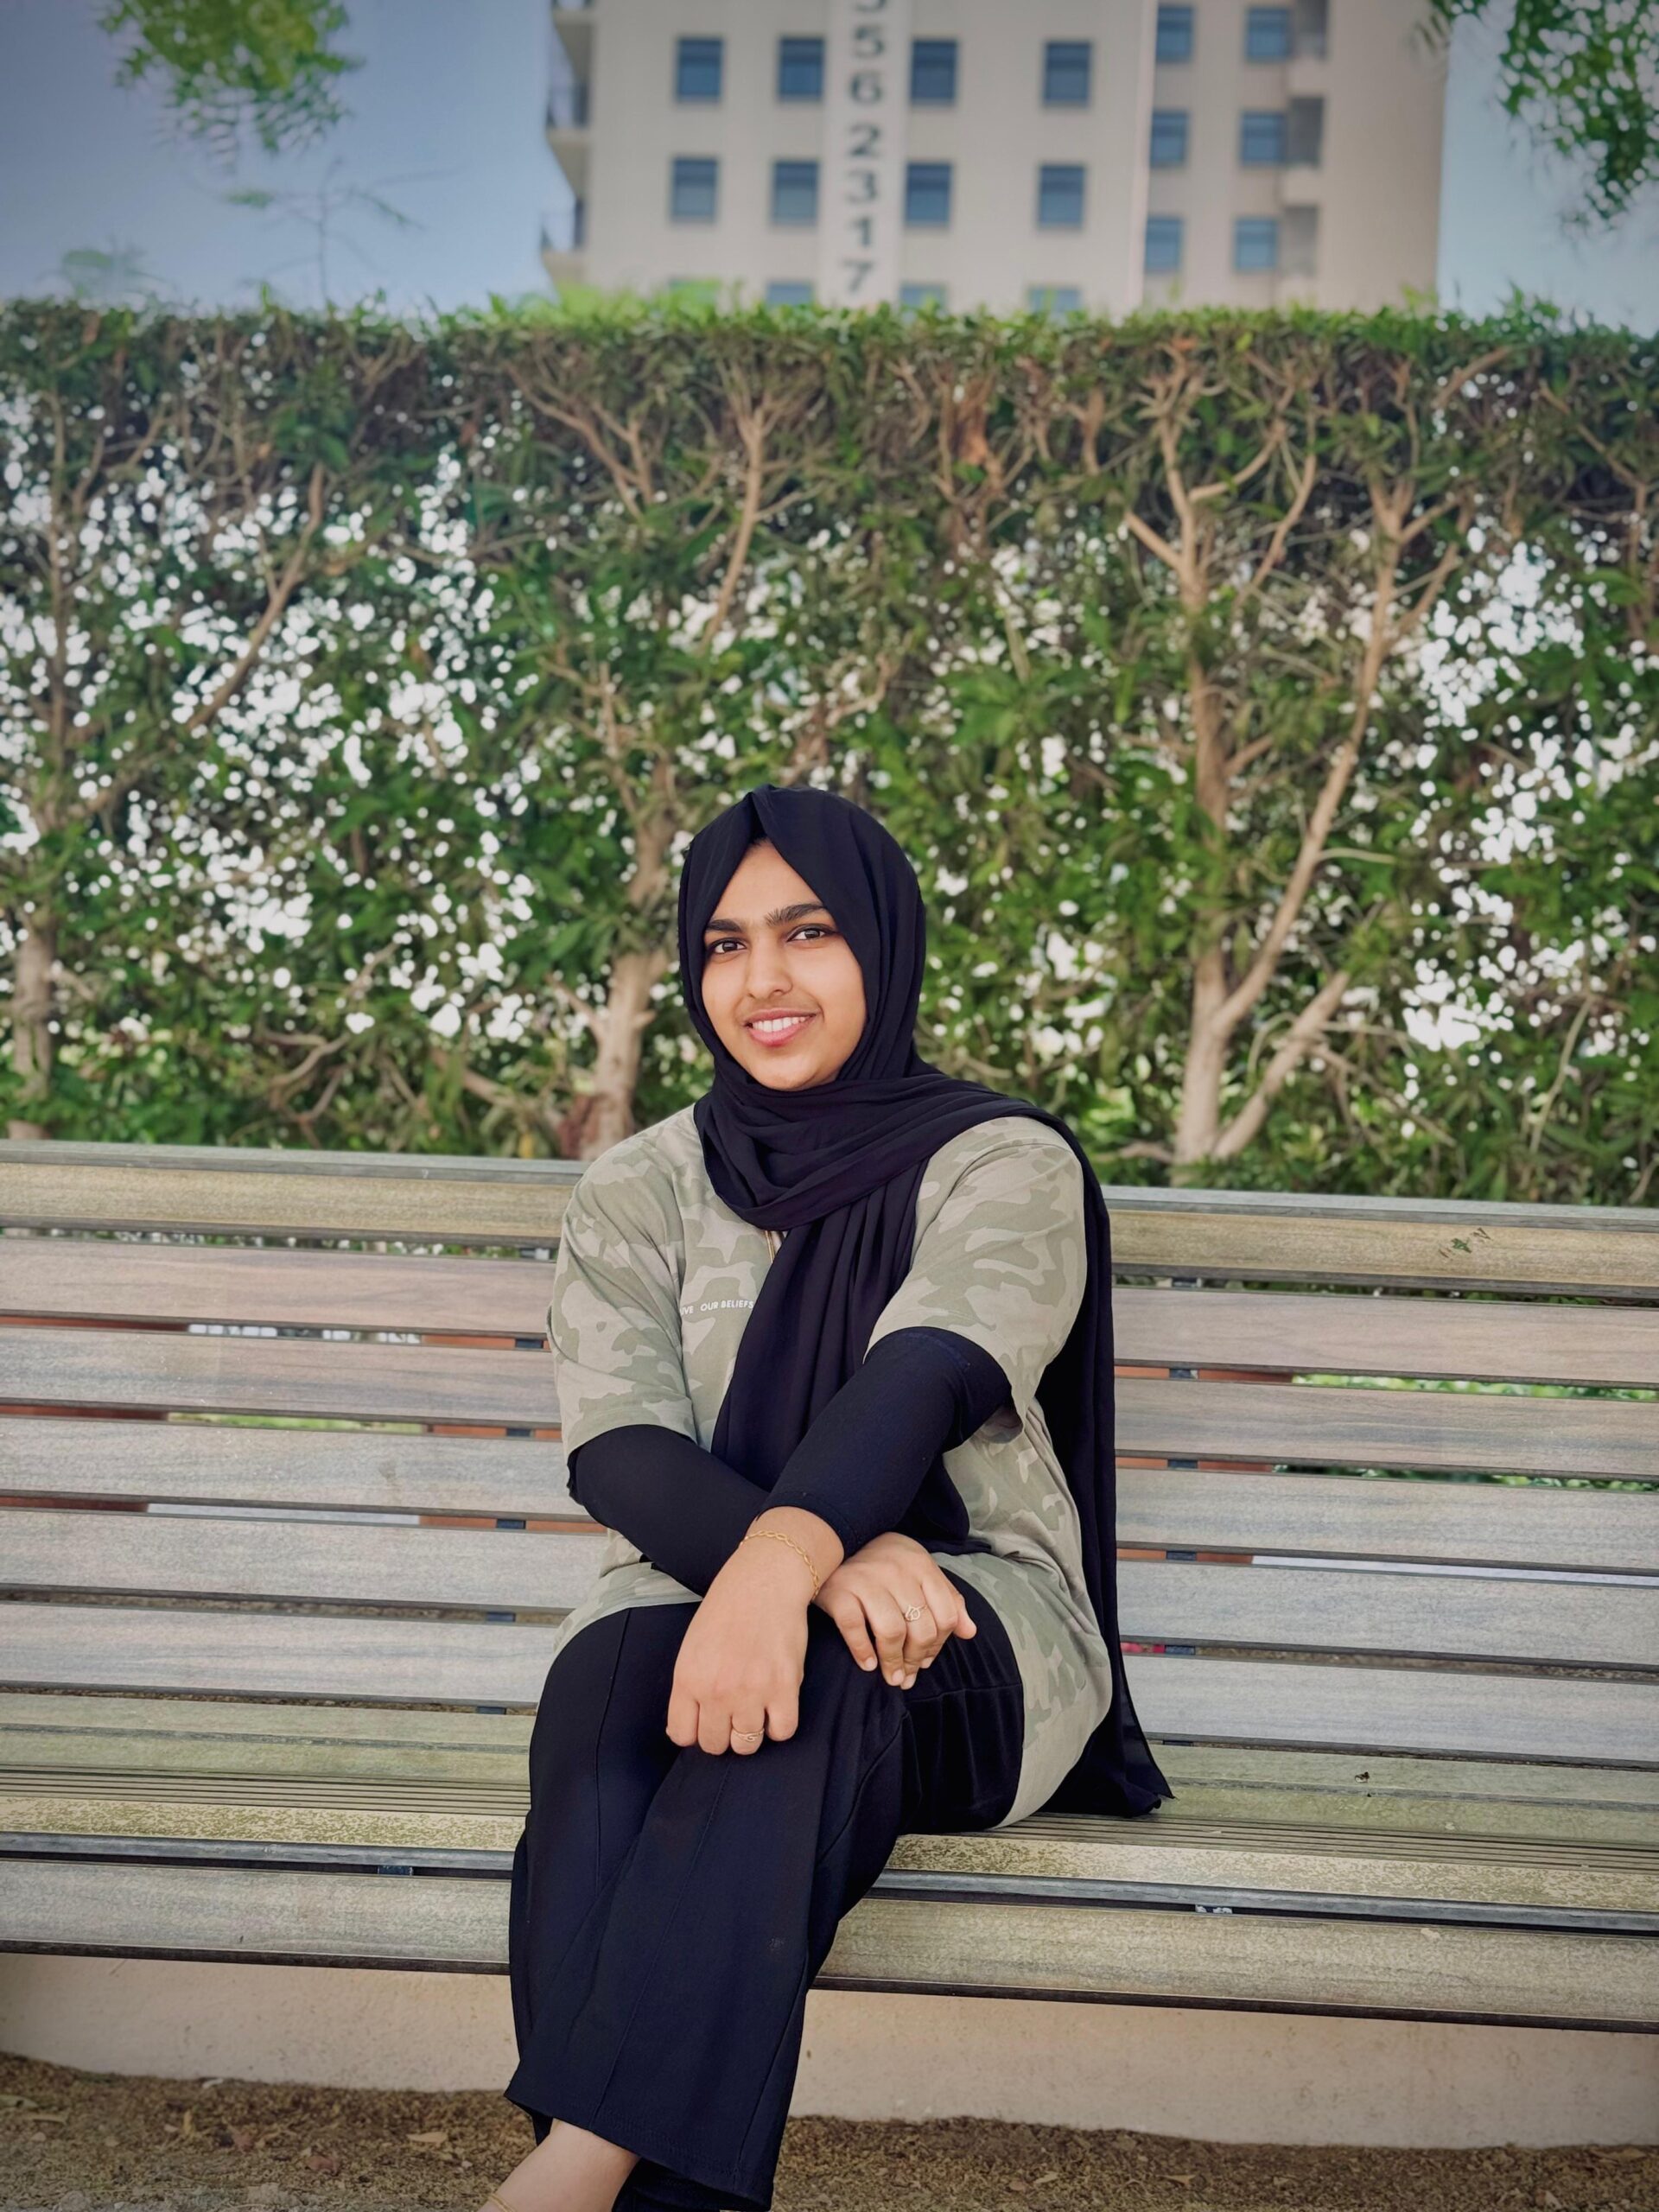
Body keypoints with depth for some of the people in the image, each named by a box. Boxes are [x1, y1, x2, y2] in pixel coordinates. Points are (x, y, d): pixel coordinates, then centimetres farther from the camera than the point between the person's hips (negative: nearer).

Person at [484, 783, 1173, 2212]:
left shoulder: (1006, 1164, 3)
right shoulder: (635, 1194, 11)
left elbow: (926, 1376, -19)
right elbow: (617, 1447, -6)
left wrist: (780, 1561, -41)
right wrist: (828, 1558, -28)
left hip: (970, 1632, -2)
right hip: (691, 1595, 2)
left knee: (799, 1688, -37)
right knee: (612, 1685, -35)